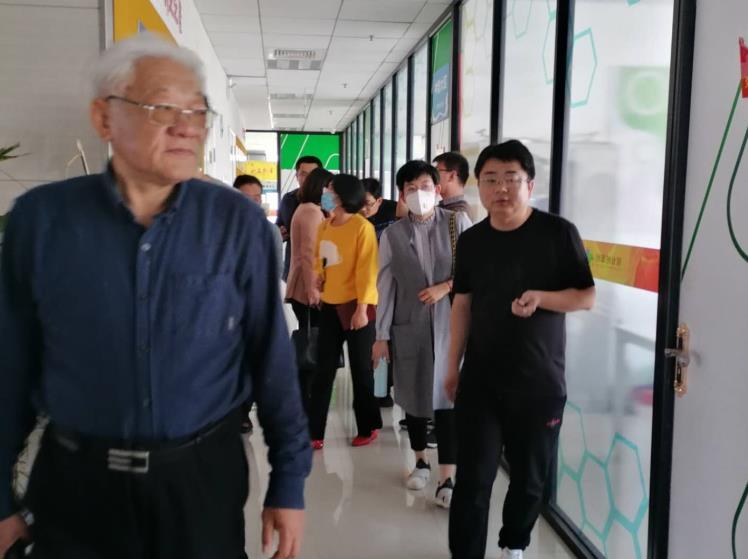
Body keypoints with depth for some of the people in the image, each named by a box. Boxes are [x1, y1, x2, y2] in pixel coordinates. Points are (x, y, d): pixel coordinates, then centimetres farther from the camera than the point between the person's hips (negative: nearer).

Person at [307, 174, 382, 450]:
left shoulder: (362, 227, -12)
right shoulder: (325, 226, 7)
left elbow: (367, 270, -15)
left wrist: (361, 308, -19)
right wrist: (318, 275, 3)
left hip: (356, 306, -6)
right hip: (330, 306, 6)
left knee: (360, 369, 8)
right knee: (323, 370, 7)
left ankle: (368, 427, 24)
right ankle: (314, 433, 12)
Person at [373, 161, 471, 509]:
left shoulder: (458, 223, 1)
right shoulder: (392, 235, 3)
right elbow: (385, 287, 3)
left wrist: (447, 286, -13)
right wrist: (382, 335, 1)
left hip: (450, 324, -1)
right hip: (409, 327, 2)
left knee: (447, 399, -4)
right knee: (413, 395, 12)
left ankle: (447, 480, 3)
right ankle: (421, 461, 34)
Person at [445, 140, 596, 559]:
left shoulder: (558, 233, -9)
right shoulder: (471, 241, 2)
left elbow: (587, 297, -6)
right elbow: (463, 304, 9)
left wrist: (540, 297, -25)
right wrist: (454, 365, 10)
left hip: (540, 383, -1)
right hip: (480, 380, 2)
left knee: (531, 477, 14)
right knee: (473, 478, 0)